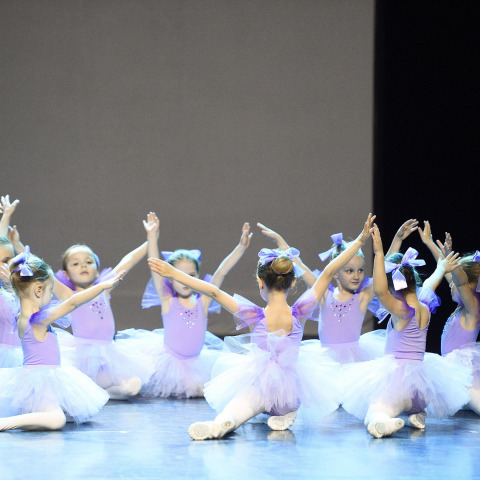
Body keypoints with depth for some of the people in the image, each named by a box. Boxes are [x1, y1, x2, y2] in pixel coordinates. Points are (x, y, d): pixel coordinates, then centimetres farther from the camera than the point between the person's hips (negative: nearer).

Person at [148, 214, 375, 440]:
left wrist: (173, 273, -15)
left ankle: (224, 421, -27)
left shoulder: (255, 316, -18)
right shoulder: (299, 313, -14)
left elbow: (214, 291, -17)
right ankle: (286, 414, 8)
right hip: (291, 389, 5)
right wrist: (360, 240, -10)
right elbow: (328, 272, -11)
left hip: (260, 386, -5)